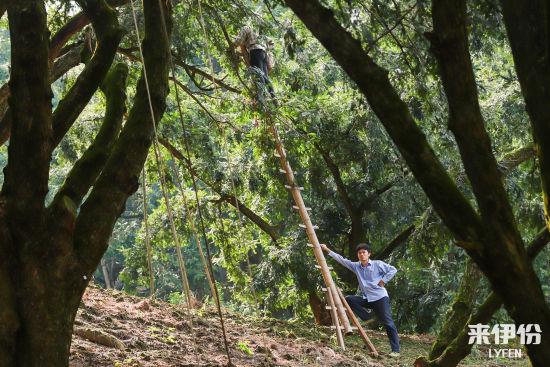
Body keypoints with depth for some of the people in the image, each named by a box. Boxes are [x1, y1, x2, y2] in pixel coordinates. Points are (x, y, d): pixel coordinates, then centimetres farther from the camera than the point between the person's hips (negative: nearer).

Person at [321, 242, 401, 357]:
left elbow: (393, 270, -5)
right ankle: (368, 319, -3)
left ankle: (395, 350, -6)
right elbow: (341, 260, 5)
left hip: (380, 297, -5)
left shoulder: (378, 264, -6)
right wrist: (327, 250, 1)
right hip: (366, 298, 5)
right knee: (348, 299, -11)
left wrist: (383, 281, -11)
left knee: (388, 323, -8)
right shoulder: (356, 266, 6)